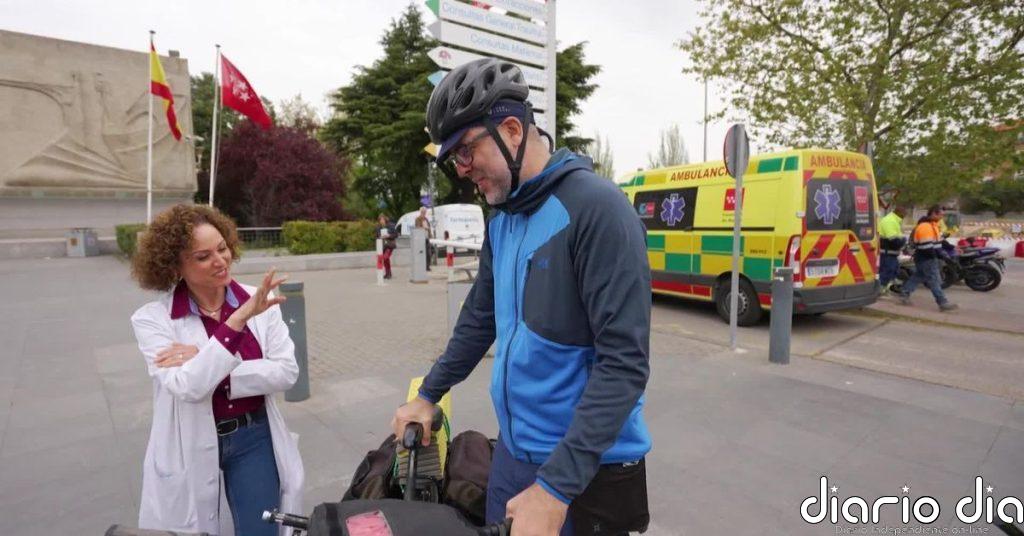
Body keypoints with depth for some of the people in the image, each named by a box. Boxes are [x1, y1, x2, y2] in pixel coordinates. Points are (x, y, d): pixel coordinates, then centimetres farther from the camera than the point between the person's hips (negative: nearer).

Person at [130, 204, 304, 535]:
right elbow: (188, 387, -25)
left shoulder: (258, 301, -8)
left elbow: (286, 372, -12)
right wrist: (238, 319, -33)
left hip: (254, 437, 1)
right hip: (189, 448, 0)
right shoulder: (152, 318, -12)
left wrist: (214, 369, -21)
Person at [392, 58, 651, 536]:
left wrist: (555, 486, -24)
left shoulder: (596, 207, -20)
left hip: (588, 468, -7)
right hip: (512, 449, 7)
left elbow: (624, 363, -24)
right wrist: (428, 395, 19)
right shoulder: (501, 219, 5)